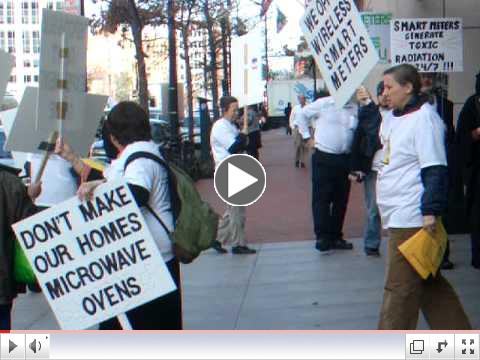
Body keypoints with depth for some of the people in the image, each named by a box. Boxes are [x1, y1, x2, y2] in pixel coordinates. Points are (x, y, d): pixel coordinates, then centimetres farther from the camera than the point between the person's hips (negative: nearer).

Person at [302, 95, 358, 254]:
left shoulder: (355, 109, 2)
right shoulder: (324, 104, -5)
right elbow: (302, 114, 4)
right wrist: (308, 138, 2)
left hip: (345, 159, 4)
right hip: (323, 158, -4)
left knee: (341, 199, 9)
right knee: (321, 198, -2)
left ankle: (335, 236, 20)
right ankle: (322, 237, 2)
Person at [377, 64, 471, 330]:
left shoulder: (423, 118, -14)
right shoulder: (392, 118, 13)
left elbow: (435, 169, -19)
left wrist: (431, 210, -21)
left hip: (411, 219, -10)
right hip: (396, 216, 10)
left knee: (399, 287, -2)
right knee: (427, 282, 17)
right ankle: (457, 331, 28)